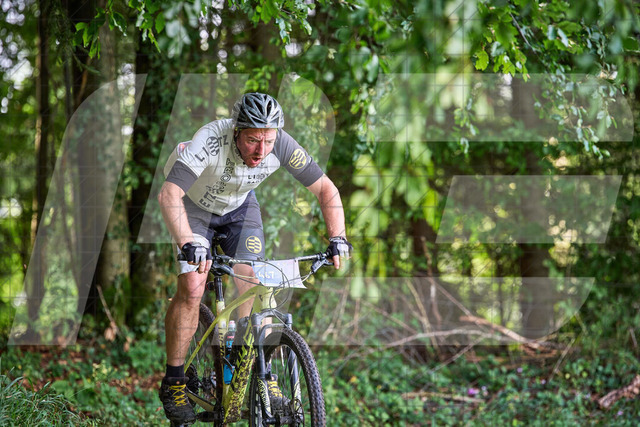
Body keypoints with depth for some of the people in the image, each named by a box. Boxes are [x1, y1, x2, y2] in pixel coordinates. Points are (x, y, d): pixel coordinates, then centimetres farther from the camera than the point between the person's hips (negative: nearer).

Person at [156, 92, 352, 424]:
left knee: (254, 285, -11)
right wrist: (188, 243, -61)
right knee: (191, 288, -16)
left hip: (240, 206, 3)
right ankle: (173, 383, -4)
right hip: (194, 205, -3)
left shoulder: (281, 146, -29)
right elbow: (169, 194, -48)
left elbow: (325, 189, -19)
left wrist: (337, 237, -31)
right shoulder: (210, 140, -40)